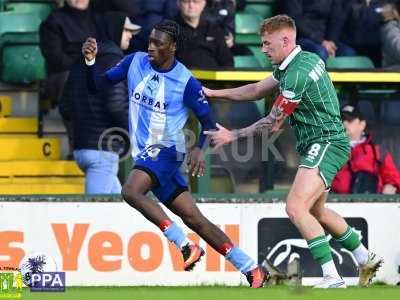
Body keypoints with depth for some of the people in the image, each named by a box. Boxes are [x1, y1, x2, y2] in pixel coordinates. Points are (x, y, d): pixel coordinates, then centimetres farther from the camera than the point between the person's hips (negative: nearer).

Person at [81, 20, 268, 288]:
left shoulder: (186, 82, -13)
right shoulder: (135, 62, 2)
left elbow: (209, 122, -8)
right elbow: (98, 84, 7)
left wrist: (199, 149, -25)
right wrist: (91, 61, -12)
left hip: (165, 149, -6)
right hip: (144, 153, 6)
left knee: (131, 191, -30)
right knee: (194, 218, 4)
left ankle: (187, 246, -22)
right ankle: (251, 269, 8)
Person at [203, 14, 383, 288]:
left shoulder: (297, 74, -21)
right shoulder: (305, 59, 11)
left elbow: (273, 123, -13)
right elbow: (257, 90, 22)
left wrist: (233, 136, -2)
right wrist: (214, 93, 18)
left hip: (326, 143, -11)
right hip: (318, 145, 11)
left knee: (296, 207, -22)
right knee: (316, 212, 24)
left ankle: (333, 278, -25)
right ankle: (366, 260, 38)